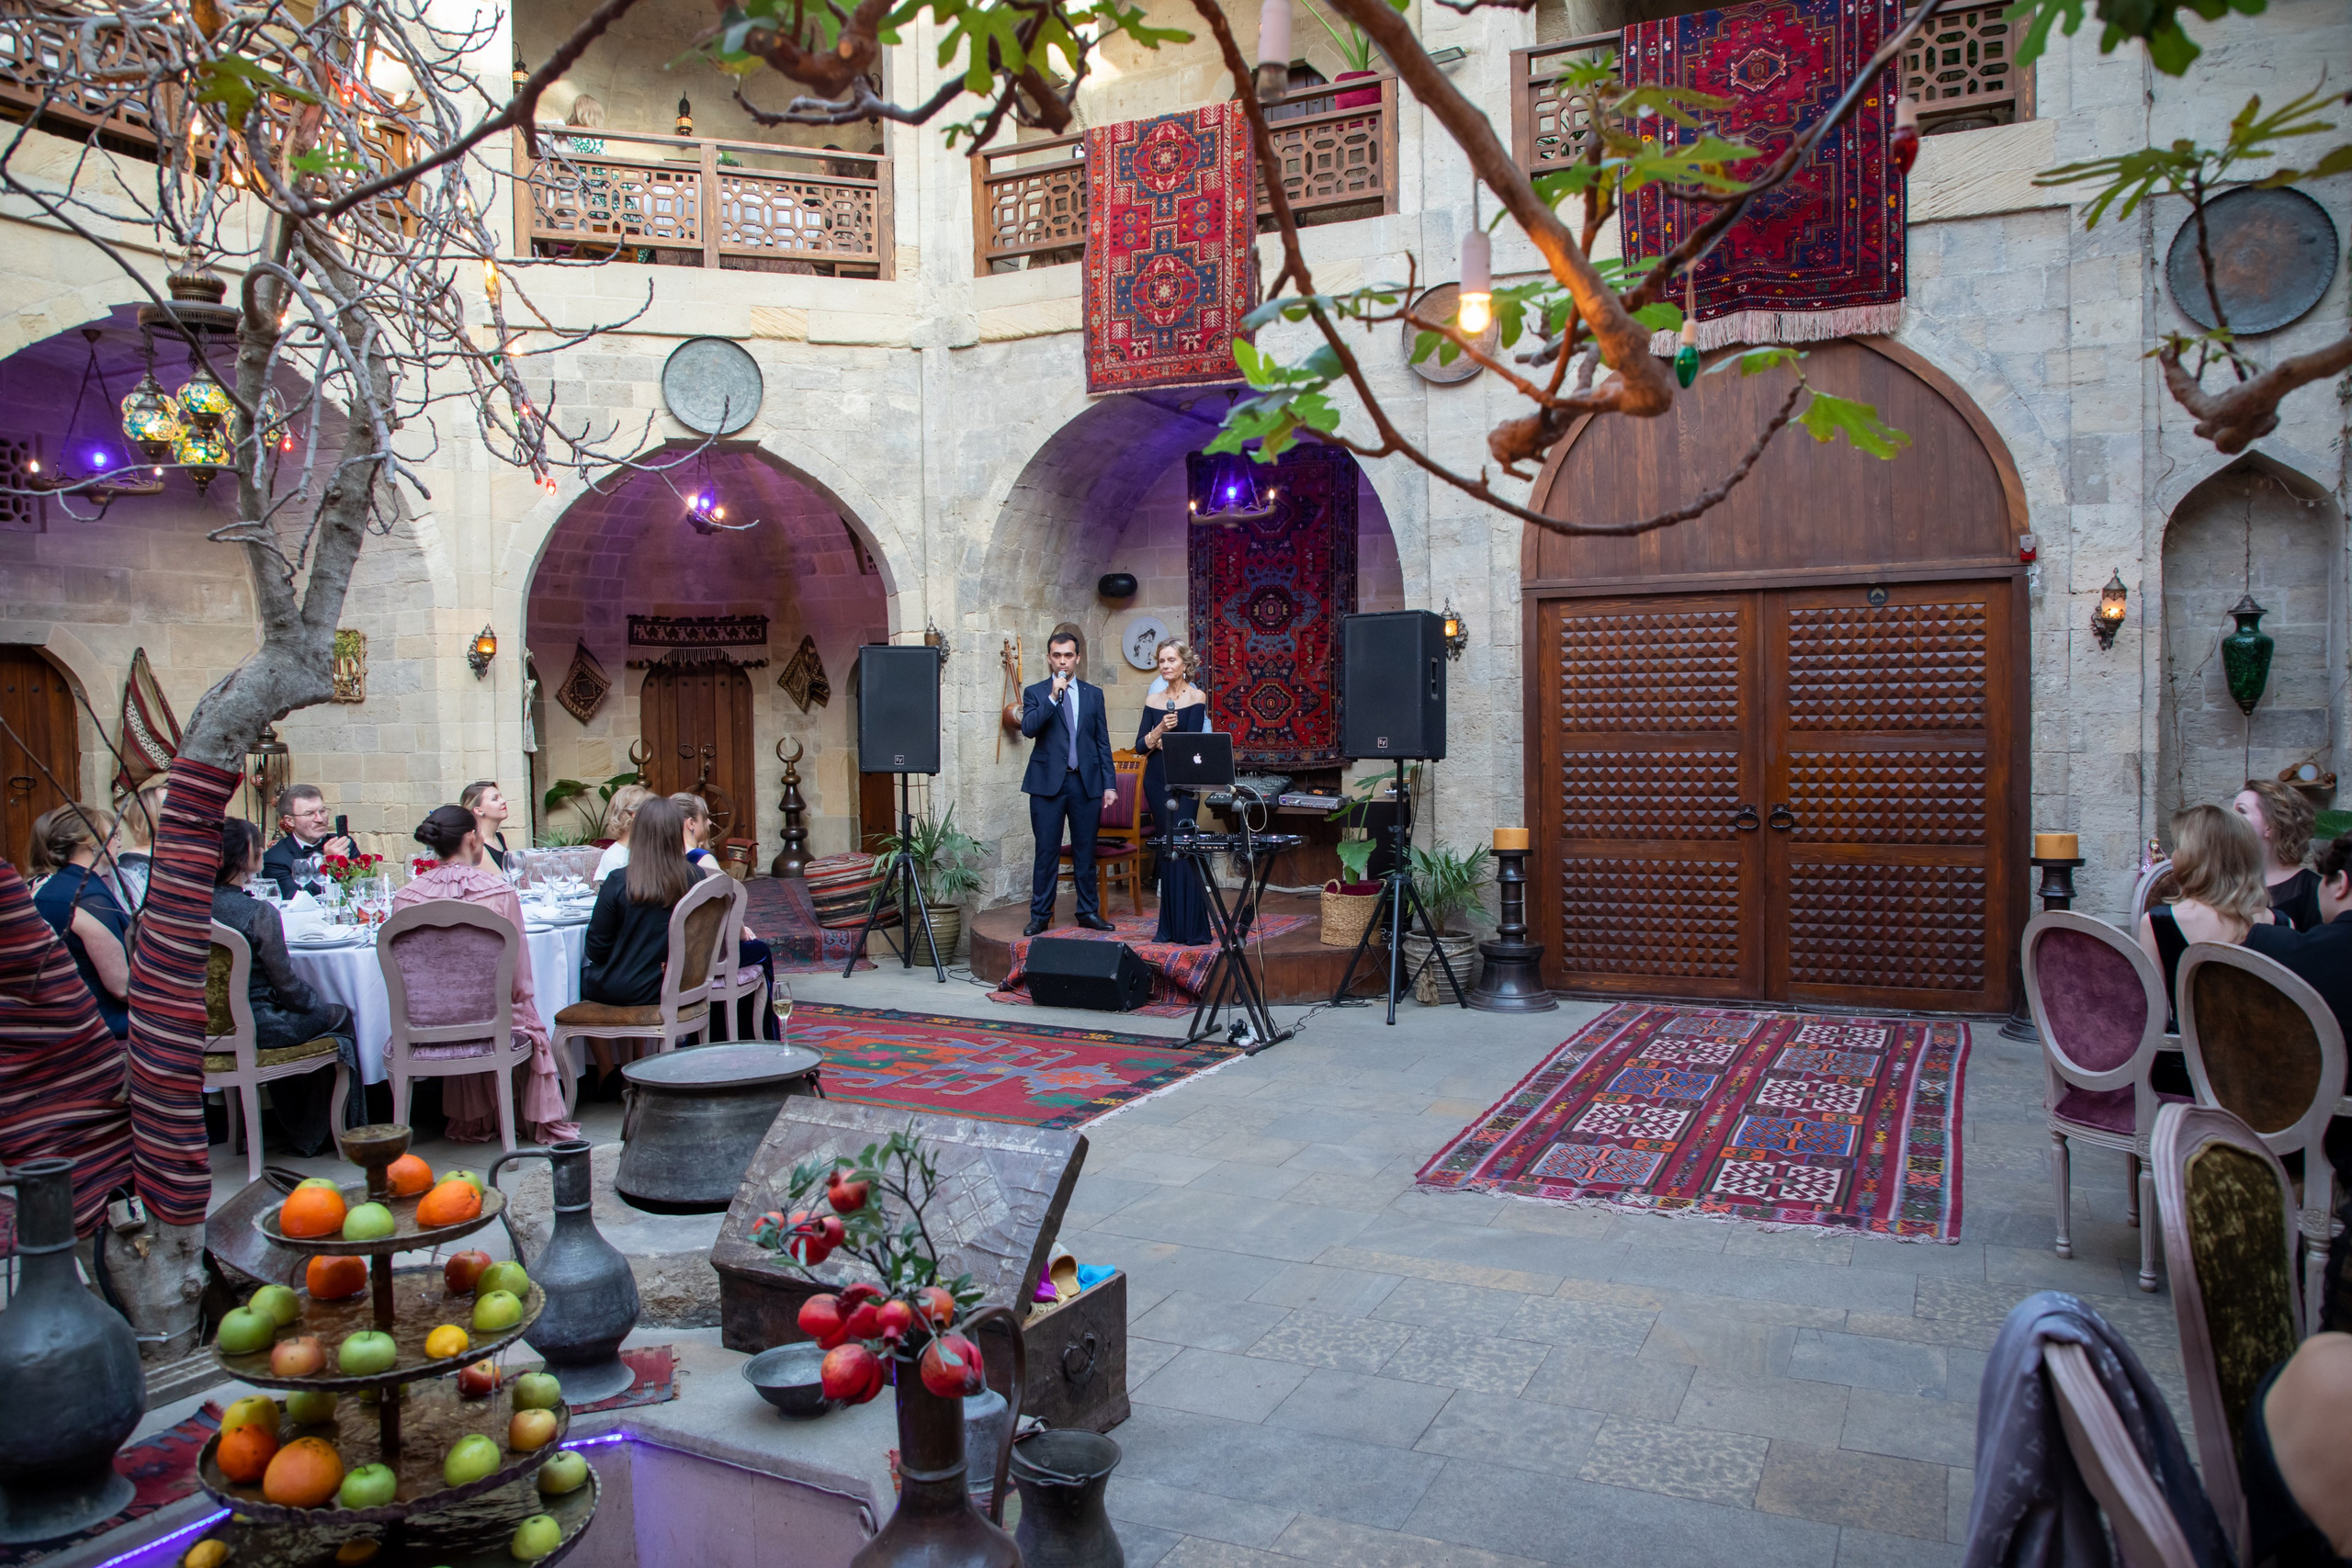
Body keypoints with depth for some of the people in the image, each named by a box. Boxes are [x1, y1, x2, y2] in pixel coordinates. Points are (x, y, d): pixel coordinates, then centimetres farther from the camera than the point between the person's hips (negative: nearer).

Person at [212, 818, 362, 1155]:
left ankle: (295, 1129, 41)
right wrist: (322, 1006, 5)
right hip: (256, 1029, -7)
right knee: (339, 1016, 15)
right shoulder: (258, 912, -21)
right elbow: (286, 983, -15)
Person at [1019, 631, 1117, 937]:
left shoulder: (1093, 694, 11)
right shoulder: (1035, 693, 5)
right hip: (1048, 782, -2)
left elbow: (1103, 742, 10)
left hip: (1086, 782, 2)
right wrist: (1053, 697, -19)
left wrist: (1109, 783, 4)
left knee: (1085, 851, 8)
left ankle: (1088, 912, 17)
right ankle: (1040, 915, 8)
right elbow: (1028, 728, -13)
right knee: (1046, 851, 1)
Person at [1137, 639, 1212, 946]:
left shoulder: (1196, 697, -2)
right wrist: (1159, 729, -15)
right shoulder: (1153, 701, 11)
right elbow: (1140, 745, 2)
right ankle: (1170, 927, 10)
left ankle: (1192, 929, -7)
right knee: (1166, 849, 6)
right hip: (1157, 780, 5)